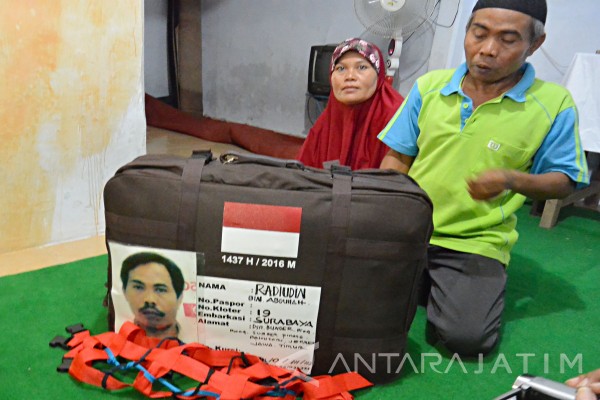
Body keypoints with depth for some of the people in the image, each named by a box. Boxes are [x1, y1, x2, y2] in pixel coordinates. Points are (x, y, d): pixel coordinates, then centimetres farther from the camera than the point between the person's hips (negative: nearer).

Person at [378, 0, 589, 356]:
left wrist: (512, 180, -20)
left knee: (467, 337, -23)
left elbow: (562, 183, 1)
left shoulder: (553, 103, -5)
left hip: (476, 242, -2)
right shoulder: (429, 86, 3)